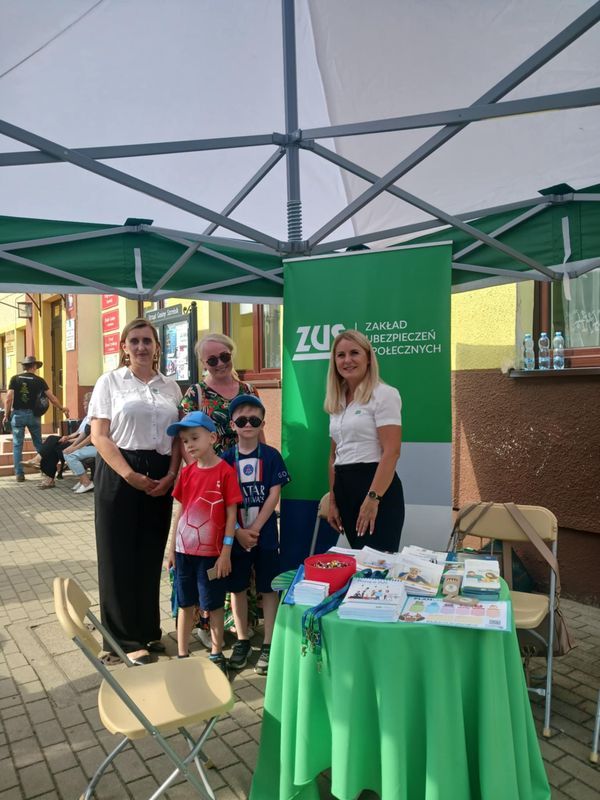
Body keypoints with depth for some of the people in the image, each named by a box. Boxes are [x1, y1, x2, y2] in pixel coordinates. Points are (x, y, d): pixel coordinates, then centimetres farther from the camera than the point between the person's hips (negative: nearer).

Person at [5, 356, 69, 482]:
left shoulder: (15, 379, -1)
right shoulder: (39, 380, -2)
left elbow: (9, 399, -6)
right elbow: (51, 397, -1)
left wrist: (7, 415, 2)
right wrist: (62, 408, 12)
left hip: (18, 414, 0)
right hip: (33, 415, 0)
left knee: (17, 445, 5)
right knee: (38, 443, 14)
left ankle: (19, 474, 4)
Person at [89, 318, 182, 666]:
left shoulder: (171, 387, 11)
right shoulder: (109, 381, 1)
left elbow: (178, 437, 10)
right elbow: (99, 436, -6)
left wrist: (171, 474, -5)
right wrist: (130, 474, -16)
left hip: (161, 477, 3)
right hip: (119, 475, -3)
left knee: (151, 555, 11)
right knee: (121, 556, 4)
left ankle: (149, 630, 28)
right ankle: (127, 638, 18)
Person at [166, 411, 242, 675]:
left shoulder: (225, 472, -12)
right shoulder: (187, 472, 3)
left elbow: (231, 514, -10)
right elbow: (180, 510, 10)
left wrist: (226, 552, -11)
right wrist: (172, 546, 10)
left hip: (212, 552, -4)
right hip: (184, 549, 4)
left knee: (214, 605, 10)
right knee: (185, 604, 15)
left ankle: (216, 654, 28)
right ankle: (182, 655, 30)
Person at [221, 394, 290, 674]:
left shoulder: (271, 456, -4)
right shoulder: (226, 458, -1)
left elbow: (273, 495, -7)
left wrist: (255, 528, -13)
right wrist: (238, 531, -12)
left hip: (265, 534, -1)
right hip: (235, 536, 2)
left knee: (268, 588, 6)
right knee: (238, 587, 11)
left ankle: (268, 644, 18)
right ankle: (242, 641, 28)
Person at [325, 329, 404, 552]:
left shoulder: (383, 394, -7)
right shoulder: (337, 402, 15)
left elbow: (391, 452, -15)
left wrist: (372, 499, -22)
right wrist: (332, 502, 13)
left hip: (377, 489, -7)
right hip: (345, 489, 7)